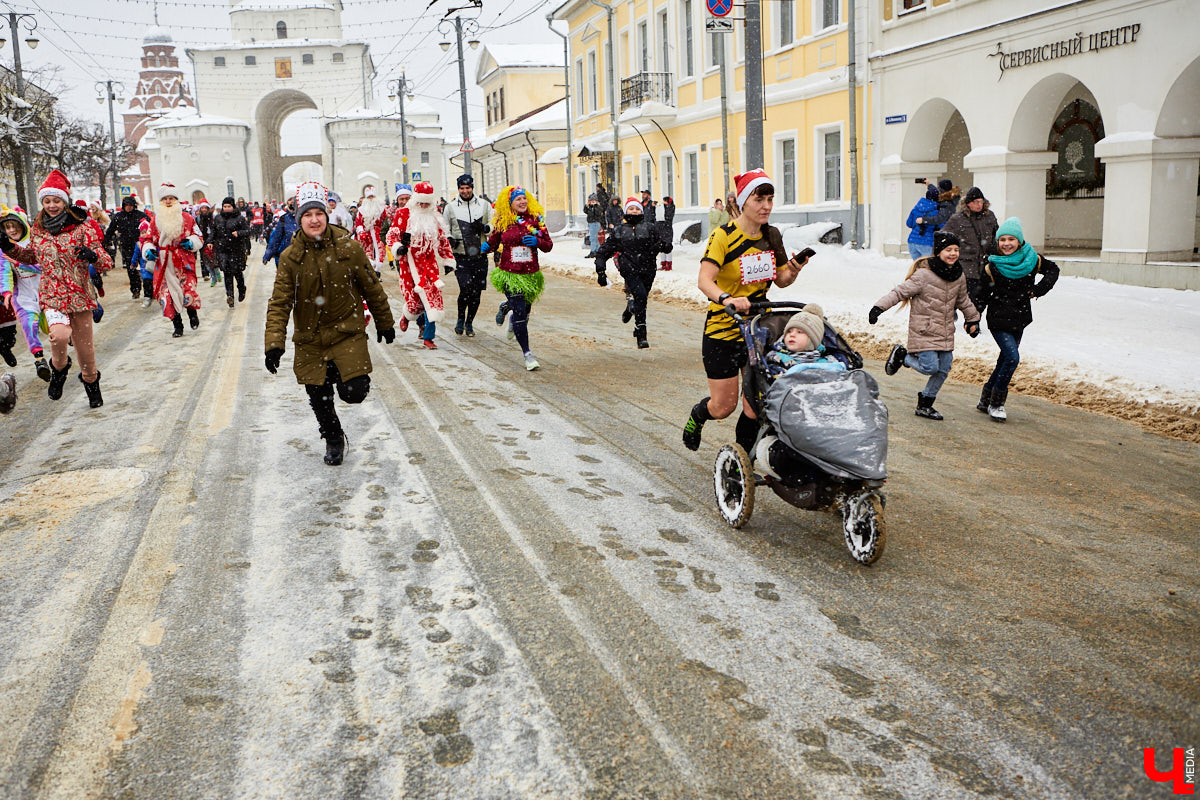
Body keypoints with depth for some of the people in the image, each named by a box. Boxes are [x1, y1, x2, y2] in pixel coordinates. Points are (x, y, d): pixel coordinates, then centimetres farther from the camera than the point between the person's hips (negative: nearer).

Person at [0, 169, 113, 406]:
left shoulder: (82, 228, -5)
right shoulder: (38, 230, 6)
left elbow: (106, 263, -10)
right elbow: (31, 256, 25)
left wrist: (92, 256, -31)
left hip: (80, 295, -1)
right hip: (51, 295, 1)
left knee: (85, 348, 6)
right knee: (60, 335, -29)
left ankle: (91, 384, 35)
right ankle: (59, 368, 3)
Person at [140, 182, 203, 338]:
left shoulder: (186, 217, 6)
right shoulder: (155, 220, 10)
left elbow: (198, 237, 13)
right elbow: (147, 239, 16)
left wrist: (191, 242, -9)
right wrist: (148, 250, -4)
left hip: (184, 262, -2)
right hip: (164, 264, 2)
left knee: (188, 293, -14)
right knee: (166, 294, -2)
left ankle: (193, 312, 22)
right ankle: (177, 326, 13)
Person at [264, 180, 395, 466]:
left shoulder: (349, 247, -9)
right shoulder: (290, 257, -7)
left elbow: (372, 288, 4)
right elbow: (280, 303, -6)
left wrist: (385, 323, 13)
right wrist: (274, 343, -17)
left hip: (347, 332, -1)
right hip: (310, 338, 2)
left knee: (354, 393, -13)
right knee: (319, 397, 9)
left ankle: (341, 373, 24)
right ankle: (333, 439, 36)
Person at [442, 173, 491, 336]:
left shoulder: (484, 205, 8)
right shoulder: (450, 208, 6)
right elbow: (444, 230, 14)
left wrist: (484, 228, -11)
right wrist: (450, 239, -7)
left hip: (480, 256, 2)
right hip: (461, 257, -2)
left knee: (476, 292, 4)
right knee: (465, 288, -16)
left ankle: (469, 323, 21)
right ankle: (460, 319, 8)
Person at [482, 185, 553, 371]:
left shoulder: (535, 219, 2)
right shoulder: (502, 222, 0)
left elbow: (548, 245, 4)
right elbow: (494, 241, 13)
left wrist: (537, 241, -17)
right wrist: (486, 247, -9)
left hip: (530, 274, 2)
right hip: (510, 274, -2)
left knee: (524, 309, 15)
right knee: (520, 312, -9)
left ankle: (508, 310, 54)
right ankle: (527, 354, 1)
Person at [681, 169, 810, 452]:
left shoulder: (772, 236, 5)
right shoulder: (723, 236, -13)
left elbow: (780, 280, 13)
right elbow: (704, 280, -25)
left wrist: (793, 271, -10)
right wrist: (726, 298, -45)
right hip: (723, 329, -5)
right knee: (724, 406, 1)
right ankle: (697, 416, 36)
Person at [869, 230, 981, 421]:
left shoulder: (958, 276, 7)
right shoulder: (924, 274, -15)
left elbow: (963, 301, 24)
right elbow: (900, 292, -16)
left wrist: (973, 319, 32)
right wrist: (879, 307, -26)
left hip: (946, 332, 7)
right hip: (924, 331, -7)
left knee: (943, 369, 4)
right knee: (930, 367, -13)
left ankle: (925, 404, 19)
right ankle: (901, 355, 14)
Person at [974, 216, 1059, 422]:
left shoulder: (1032, 259, -1)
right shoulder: (993, 266, -9)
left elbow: (1053, 270, 16)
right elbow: (982, 295, -3)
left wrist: (1039, 289, 0)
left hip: (1019, 320, 5)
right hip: (999, 320, -5)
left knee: (1005, 360, 11)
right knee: (1012, 358, -16)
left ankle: (985, 399, 27)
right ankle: (996, 404, -3)